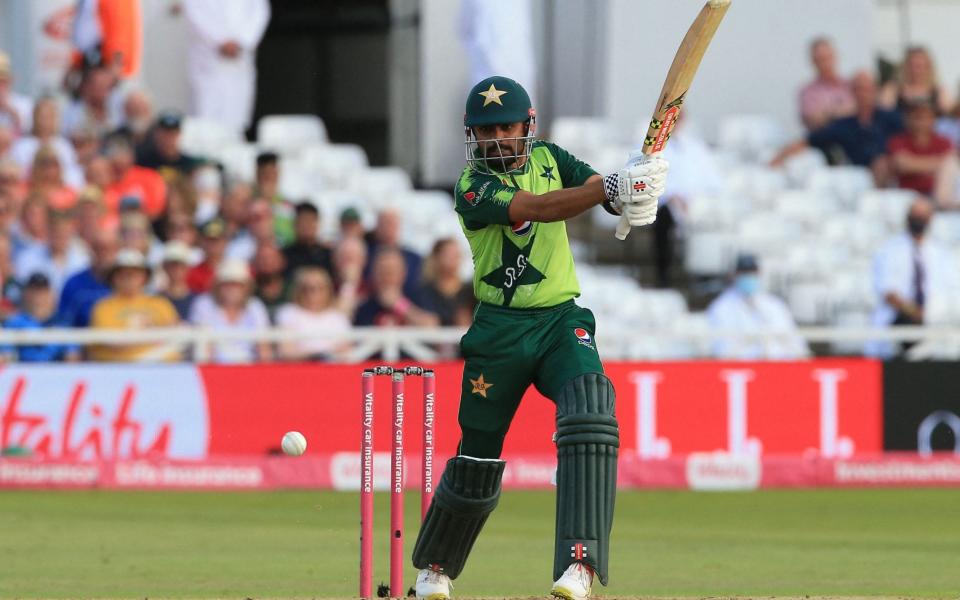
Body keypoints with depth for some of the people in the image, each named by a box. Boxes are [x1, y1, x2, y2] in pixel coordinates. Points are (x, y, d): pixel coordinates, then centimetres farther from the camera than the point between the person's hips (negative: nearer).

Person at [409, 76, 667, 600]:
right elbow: (537, 208, -27)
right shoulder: (473, 188, -10)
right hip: (500, 330, -2)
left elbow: (602, 190, -7)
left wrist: (635, 197, -32)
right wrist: (610, 188, -40)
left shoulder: (550, 160, 6)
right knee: (477, 460, 6)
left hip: (561, 321, 2)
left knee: (589, 412, -26)